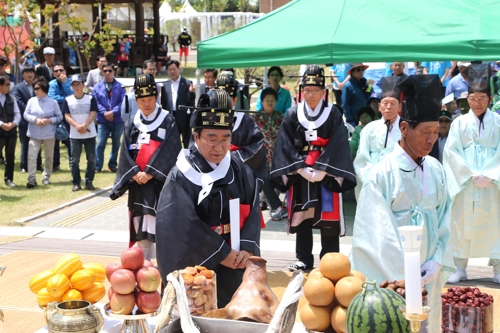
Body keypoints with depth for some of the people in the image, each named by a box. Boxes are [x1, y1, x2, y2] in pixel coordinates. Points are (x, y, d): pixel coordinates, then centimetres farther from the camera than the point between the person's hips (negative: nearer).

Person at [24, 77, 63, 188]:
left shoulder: (53, 102, -4)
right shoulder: (31, 101, 0)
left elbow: (59, 117, 0)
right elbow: (26, 115, 0)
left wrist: (49, 120, -16)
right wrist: (36, 120, -17)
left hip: (49, 134, 0)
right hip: (35, 134, 1)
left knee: (49, 157, 11)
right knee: (31, 156, -11)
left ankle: (46, 177, 26)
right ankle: (32, 179, -9)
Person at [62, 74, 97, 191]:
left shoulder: (90, 98, 1)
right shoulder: (68, 100, 3)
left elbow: (93, 114, -6)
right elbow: (67, 116, -2)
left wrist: (84, 125, -21)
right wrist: (77, 126, -18)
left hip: (90, 134, 0)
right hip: (75, 135, 0)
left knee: (91, 159, 1)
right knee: (75, 160, 2)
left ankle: (89, 181, 11)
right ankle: (76, 183, 10)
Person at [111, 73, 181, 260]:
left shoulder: (168, 121, -1)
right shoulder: (133, 124, 11)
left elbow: (170, 151, -10)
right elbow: (126, 152, 6)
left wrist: (150, 173, -14)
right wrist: (136, 173, -10)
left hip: (160, 181, -4)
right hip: (138, 182, 4)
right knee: (141, 226, 7)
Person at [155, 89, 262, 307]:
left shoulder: (240, 171, 5)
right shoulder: (182, 176, -10)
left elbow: (253, 211, 1)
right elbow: (185, 224, -16)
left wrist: (248, 249, -15)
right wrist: (222, 253, -16)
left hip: (234, 267, 4)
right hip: (195, 267, -4)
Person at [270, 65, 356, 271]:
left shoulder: (333, 114, 1)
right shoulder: (292, 115, 5)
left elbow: (338, 146, -7)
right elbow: (286, 146, -1)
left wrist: (322, 170, -17)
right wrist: (302, 169, -13)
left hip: (326, 175, -2)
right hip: (299, 175, 2)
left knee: (328, 220, -1)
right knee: (301, 218, 5)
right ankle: (304, 260, 15)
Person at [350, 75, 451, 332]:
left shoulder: (436, 170, 3)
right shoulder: (383, 174, -14)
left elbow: (444, 219, 7)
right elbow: (379, 233, -15)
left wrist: (437, 261, -4)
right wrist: (402, 278, -16)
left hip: (428, 275, 5)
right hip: (391, 277, -5)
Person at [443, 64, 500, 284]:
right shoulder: (460, 123, 3)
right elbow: (452, 152, -3)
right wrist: (470, 174, -12)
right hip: (464, 183, 0)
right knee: (461, 222, 2)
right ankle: (460, 268, 11)